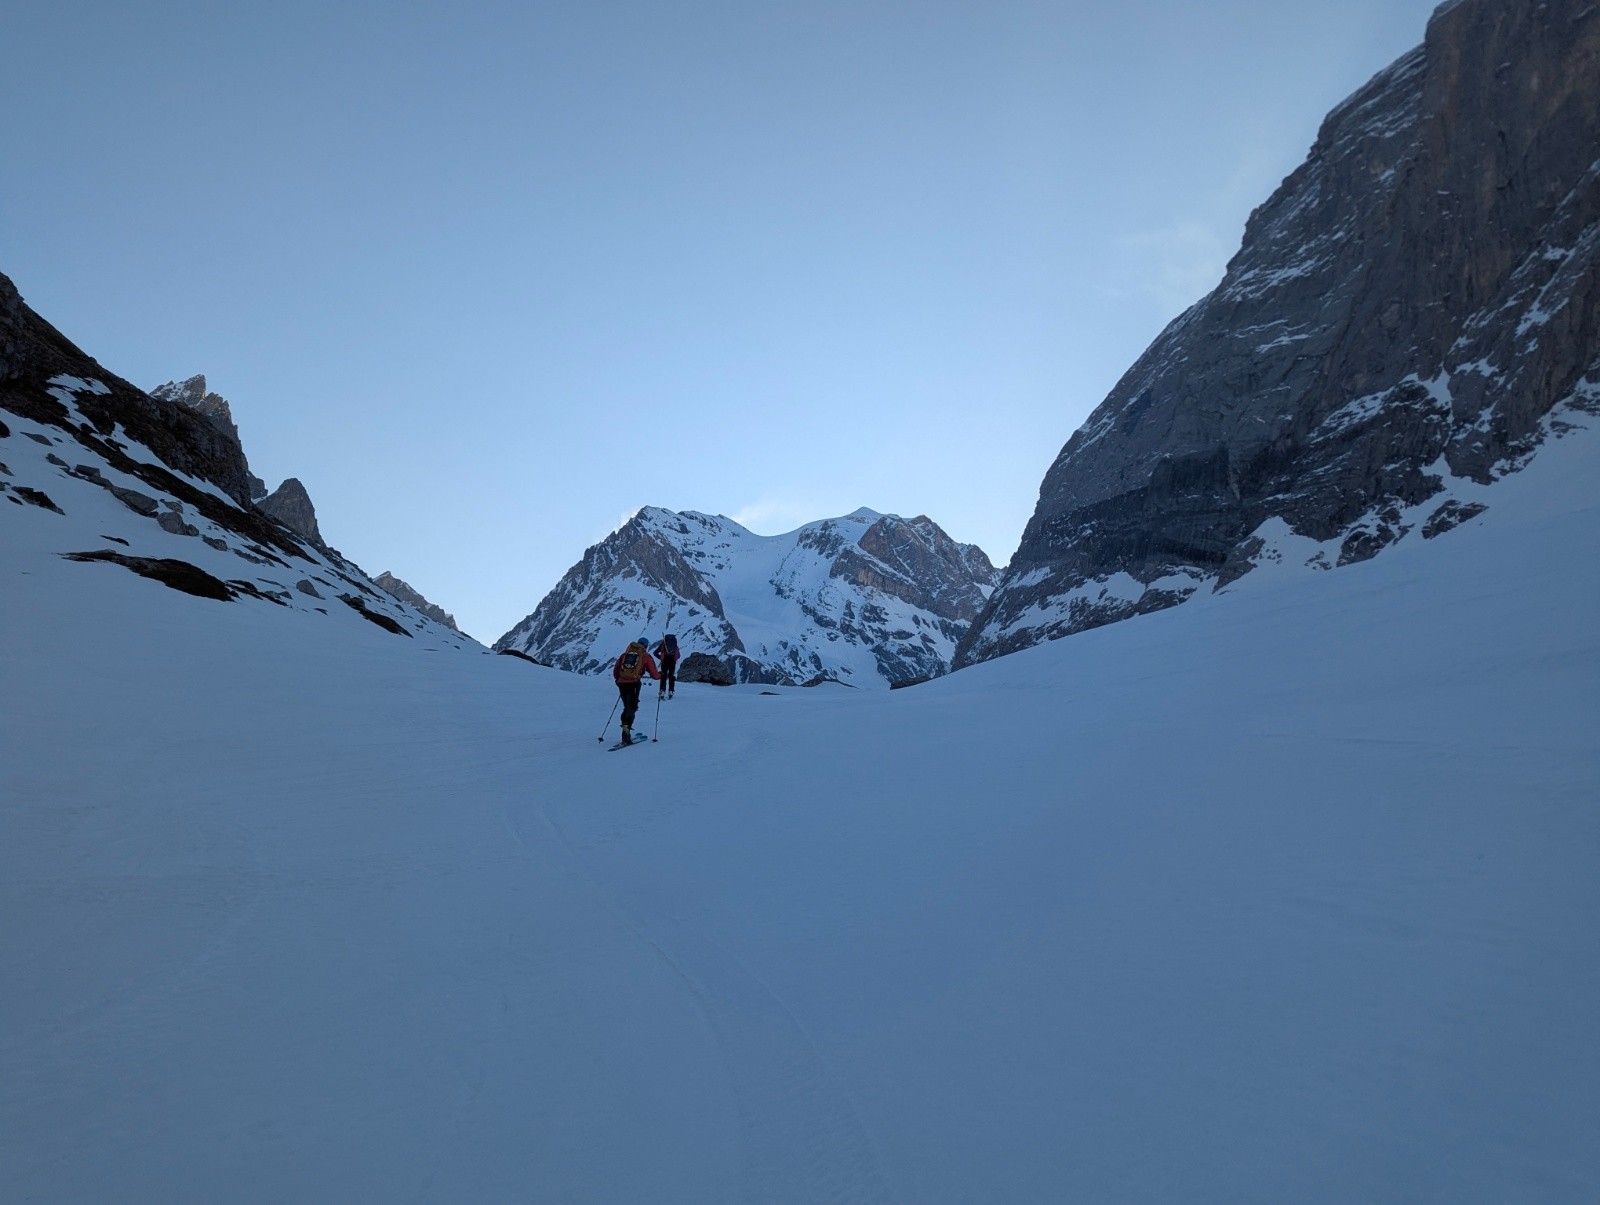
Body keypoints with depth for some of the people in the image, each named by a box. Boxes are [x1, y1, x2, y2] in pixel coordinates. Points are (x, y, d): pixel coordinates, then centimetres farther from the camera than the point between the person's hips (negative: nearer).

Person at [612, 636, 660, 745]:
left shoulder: (626, 653, 19)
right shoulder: (646, 657, 9)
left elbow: (615, 670, 19)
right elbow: (654, 675, 7)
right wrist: (660, 675, 28)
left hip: (621, 683, 4)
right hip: (633, 684, -4)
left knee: (627, 707, 17)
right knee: (632, 708, -1)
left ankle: (626, 732, 15)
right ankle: (626, 727, -22)